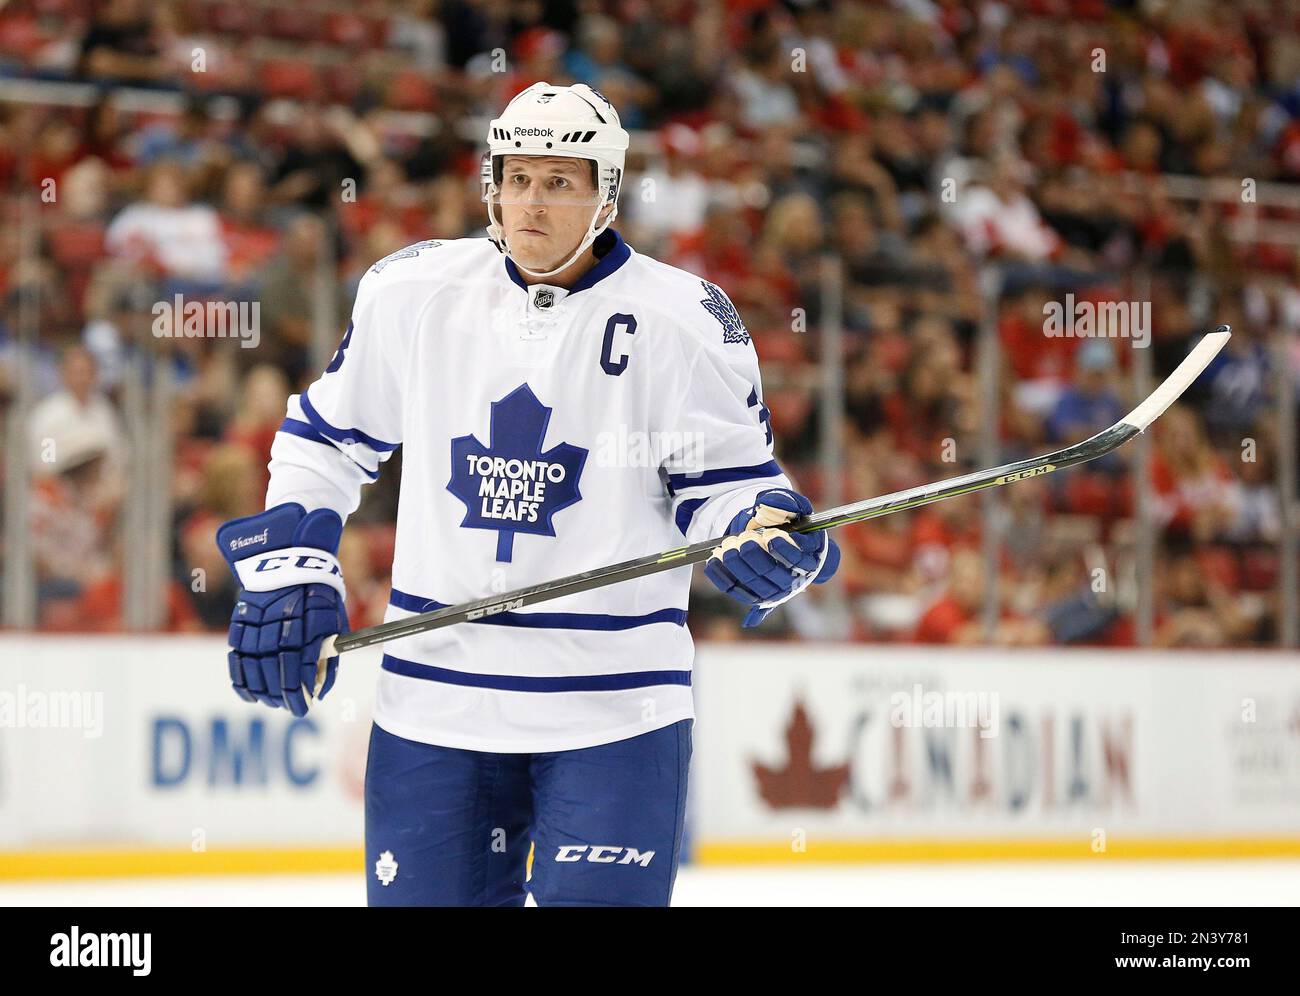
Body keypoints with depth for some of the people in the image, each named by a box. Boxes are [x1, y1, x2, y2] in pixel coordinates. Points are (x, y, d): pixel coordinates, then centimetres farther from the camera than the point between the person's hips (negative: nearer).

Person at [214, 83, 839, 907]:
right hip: (435, 697, 3)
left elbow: (729, 483, 1)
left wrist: (764, 539, -20)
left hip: (615, 707, -3)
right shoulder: (411, 292, 2)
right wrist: (286, 570, 6)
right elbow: (326, 439, 15)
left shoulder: (686, 322, -5)